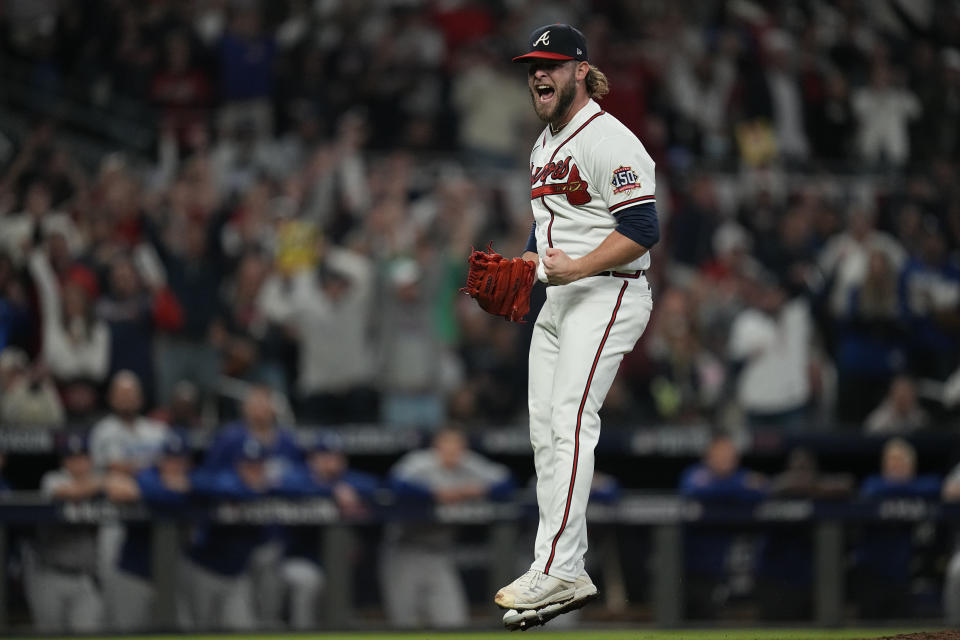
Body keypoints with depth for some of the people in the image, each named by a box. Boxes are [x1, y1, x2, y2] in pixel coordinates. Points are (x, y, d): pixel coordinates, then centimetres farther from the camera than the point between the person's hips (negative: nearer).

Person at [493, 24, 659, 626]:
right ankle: (564, 577, 9)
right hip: (557, 303, 10)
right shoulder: (545, 147, 19)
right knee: (545, 434, 6)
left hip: (609, 295, -10)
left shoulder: (608, 140, -12)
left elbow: (643, 228, -20)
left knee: (570, 423, -19)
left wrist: (577, 268, -26)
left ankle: (555, 570, -25)